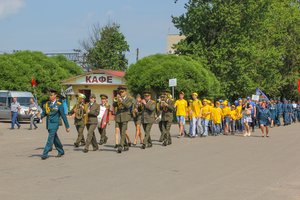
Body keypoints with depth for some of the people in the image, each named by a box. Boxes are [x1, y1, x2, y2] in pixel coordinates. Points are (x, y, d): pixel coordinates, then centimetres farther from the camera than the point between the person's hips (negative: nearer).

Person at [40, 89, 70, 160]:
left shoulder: (59, 105, -8)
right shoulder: (47, 104, 8)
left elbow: (63, 116, -5)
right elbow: (43, 113, 11)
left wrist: (67, 126, -2)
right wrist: (40, 116, -13)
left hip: (54, 123, -6)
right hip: (48, 123, 6)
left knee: (50, 139, -11)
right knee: (55, 139, 16)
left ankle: (45, 154, -12)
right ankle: (61, 151, 30)